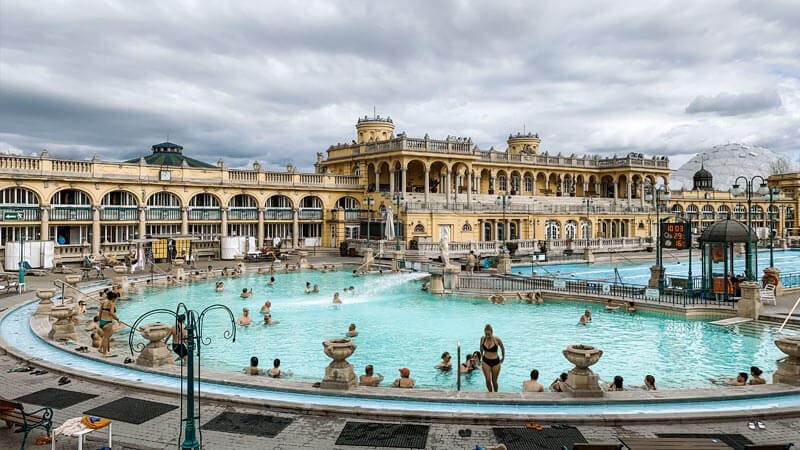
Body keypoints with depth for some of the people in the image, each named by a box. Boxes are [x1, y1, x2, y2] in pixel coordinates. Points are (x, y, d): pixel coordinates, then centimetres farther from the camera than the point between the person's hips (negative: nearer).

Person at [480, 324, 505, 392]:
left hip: (495, 362, -1)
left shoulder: (497, 339, -17)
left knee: (494, 381, 8)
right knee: (488, 380, -4)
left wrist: (503, 358, 13)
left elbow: (502, 348, 2)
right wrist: (481, 357, 17)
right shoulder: (482, 338, -9)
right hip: (485, 361, 2)